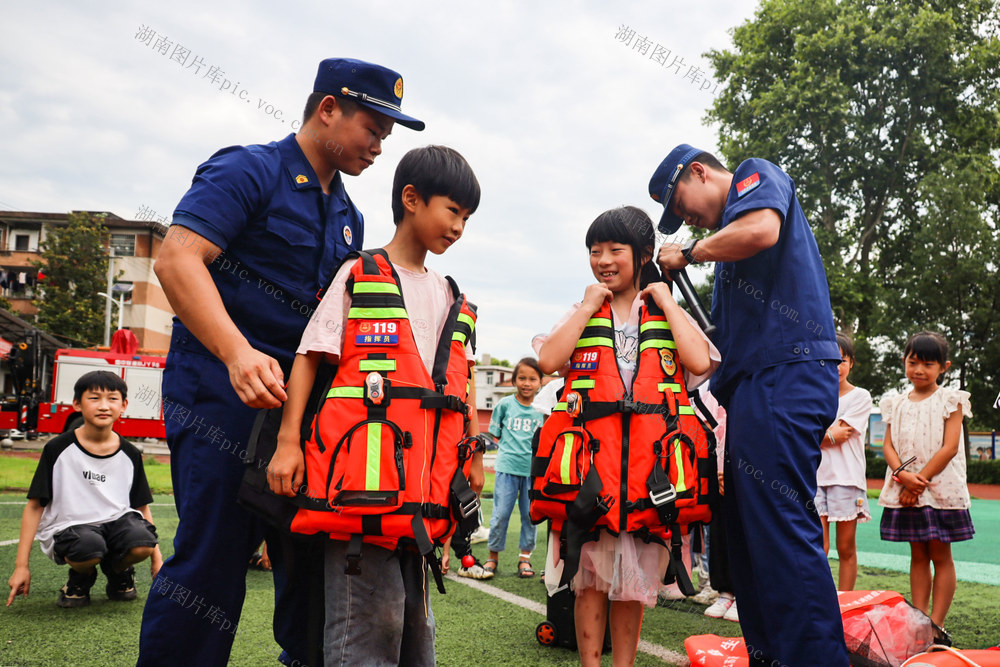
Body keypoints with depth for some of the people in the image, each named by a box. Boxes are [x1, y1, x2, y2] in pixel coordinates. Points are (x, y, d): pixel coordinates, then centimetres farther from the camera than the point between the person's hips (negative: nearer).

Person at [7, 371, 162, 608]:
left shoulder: (130, 455, 5)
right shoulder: (58, 449, -3)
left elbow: (142, 507, 11)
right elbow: (35, 506, -1)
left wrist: (157, 557, 5)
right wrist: (21, 566, -6)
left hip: (116, 520, 2)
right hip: (68, 527, -2)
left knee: (142, 543, -32)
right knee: (88, 548, -38)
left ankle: (118, 571, 7)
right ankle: (82, 576, 3)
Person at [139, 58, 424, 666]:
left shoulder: (348, 217, 19)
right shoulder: (249, 171, -5)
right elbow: (178, 259, -17)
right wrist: (238, 353, -29)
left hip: (303, 399, 7)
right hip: (222, 391, -7)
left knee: (313, 560, 9)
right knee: (213, 557, -7)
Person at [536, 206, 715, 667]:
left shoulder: (668, 313, 12)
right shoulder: (583, 311, 12)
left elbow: (699, 362, -10)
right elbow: (548, 360, -8)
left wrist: (665, 302, -2)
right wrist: (589, 307, -3)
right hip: (591, 452, 0)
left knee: (634, 577, 6)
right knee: (591, 574, 2)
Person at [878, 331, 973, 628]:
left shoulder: (951, 400, -2)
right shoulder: (897, 404, 10)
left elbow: (950, 447, -10)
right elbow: (888, 445, 4)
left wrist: (920, 479, -15)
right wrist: (903, 475, -15)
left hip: (940, 489, -4)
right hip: (905, 490, 4)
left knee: (940, 555, 1)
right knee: (918, 555, 9)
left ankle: (936, 624, 6)